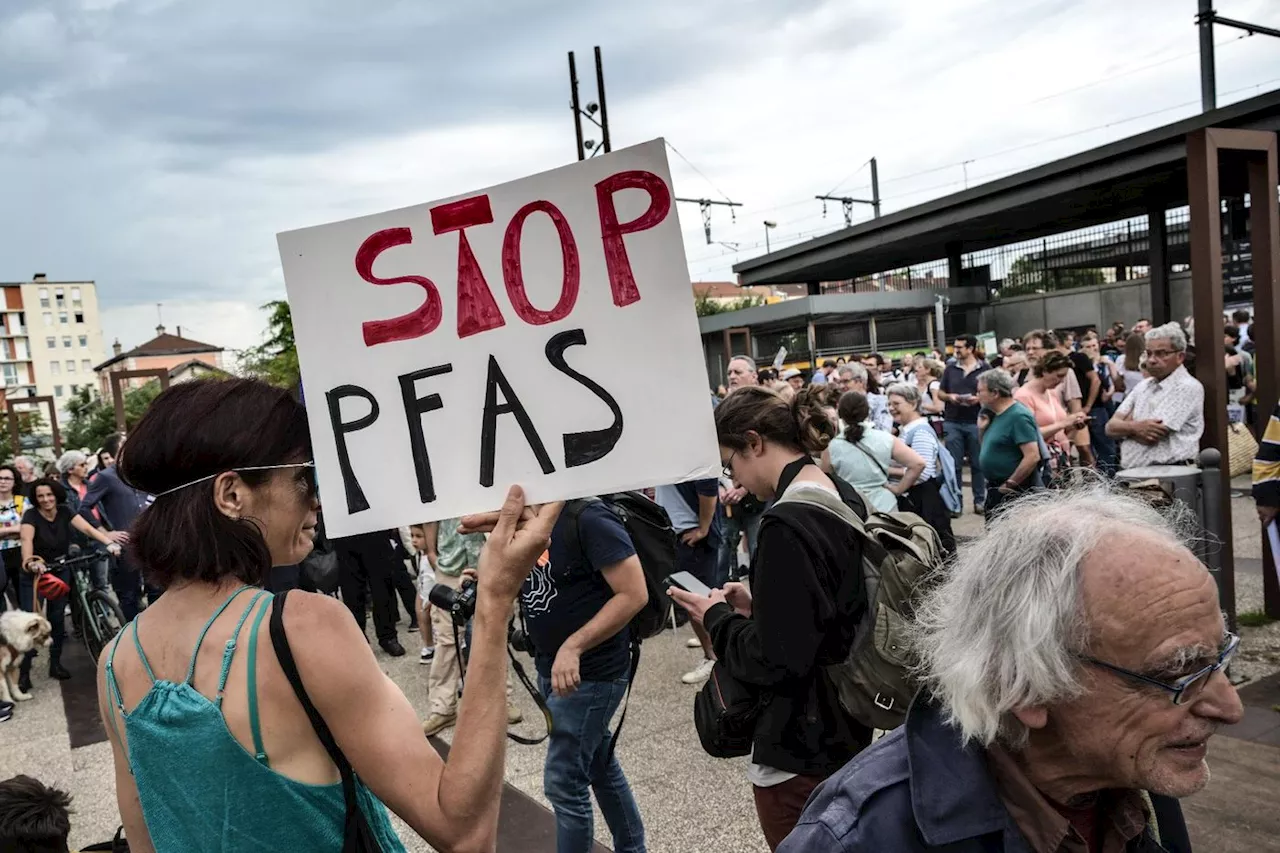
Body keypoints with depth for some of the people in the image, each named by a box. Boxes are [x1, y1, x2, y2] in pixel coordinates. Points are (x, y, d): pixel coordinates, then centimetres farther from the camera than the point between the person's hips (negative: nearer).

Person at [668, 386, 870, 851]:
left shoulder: (786, 524, -27)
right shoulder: (846, 498, 2)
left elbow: (774, 660, -25)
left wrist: (717, 618, -10)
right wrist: (756, 605, 5)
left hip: (801, 744, -9)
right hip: (846, 725, 9)